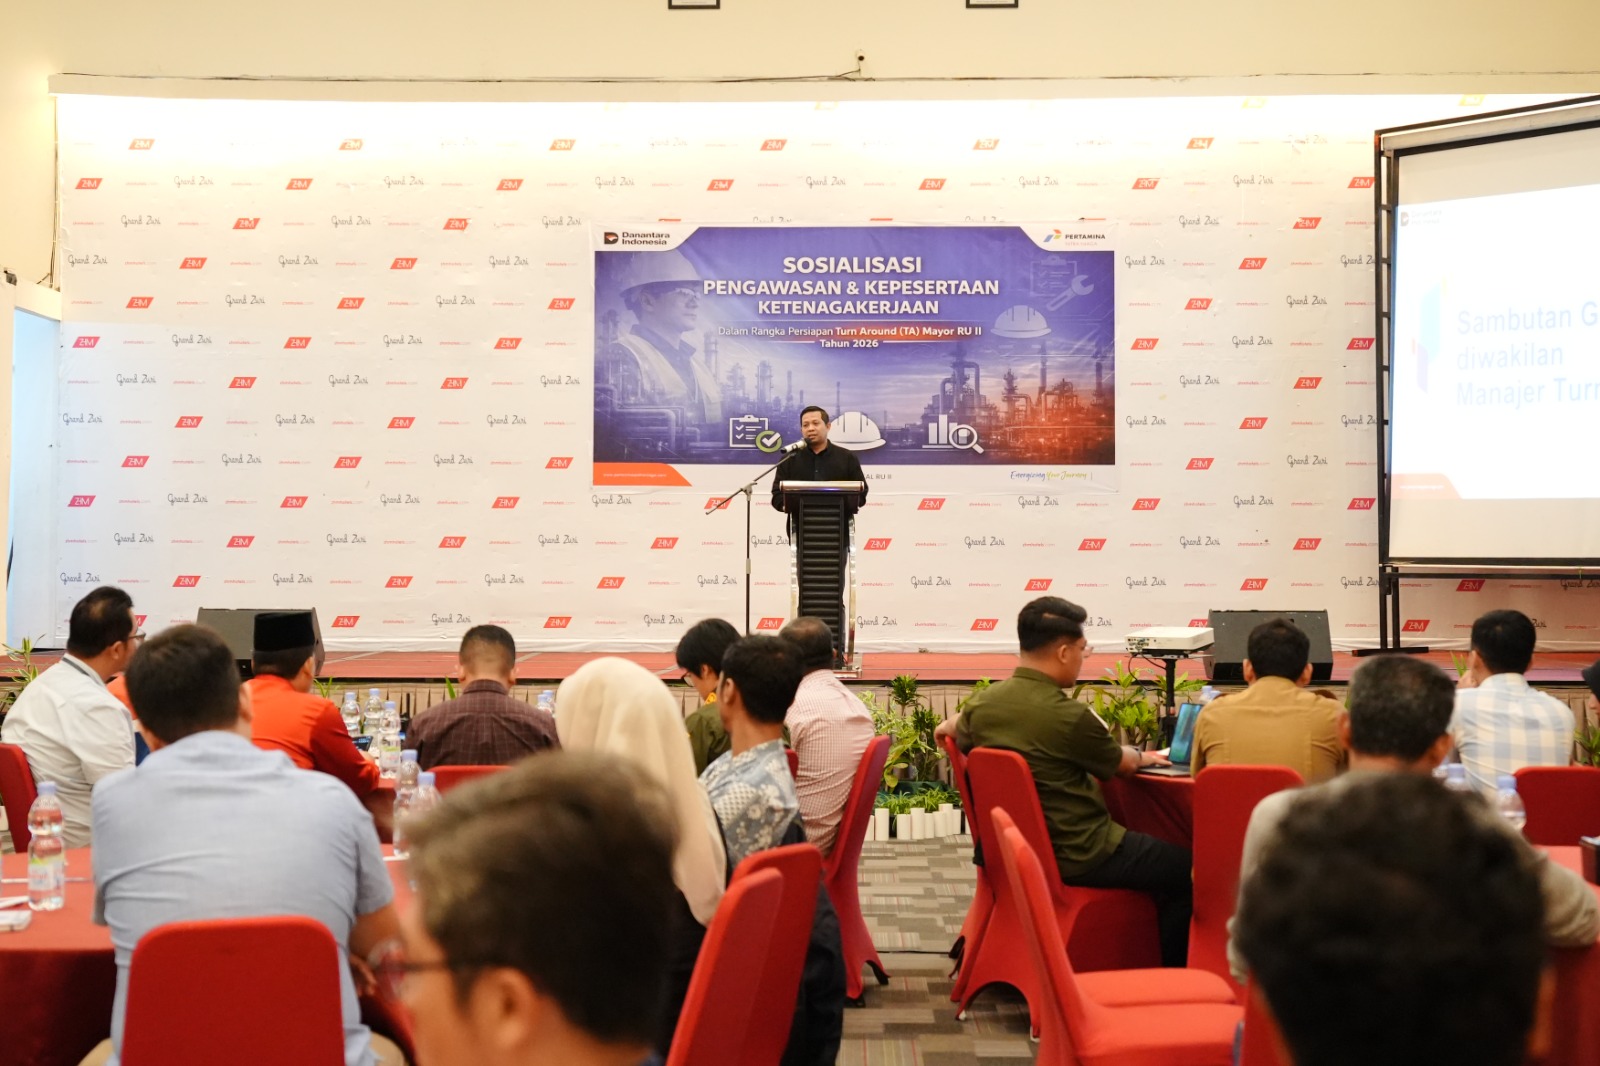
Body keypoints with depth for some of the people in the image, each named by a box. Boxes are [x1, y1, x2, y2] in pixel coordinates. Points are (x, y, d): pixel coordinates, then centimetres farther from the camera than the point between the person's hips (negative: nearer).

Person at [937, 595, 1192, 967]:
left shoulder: (981, 704, -7)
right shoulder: (1069, 716, -24)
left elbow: (957, 733, 16)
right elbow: (1121, 764, -4)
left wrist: (951, 725, 37)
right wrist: (1143, 756, 17)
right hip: (1077, 857, -8)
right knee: (1188, 869, 7)